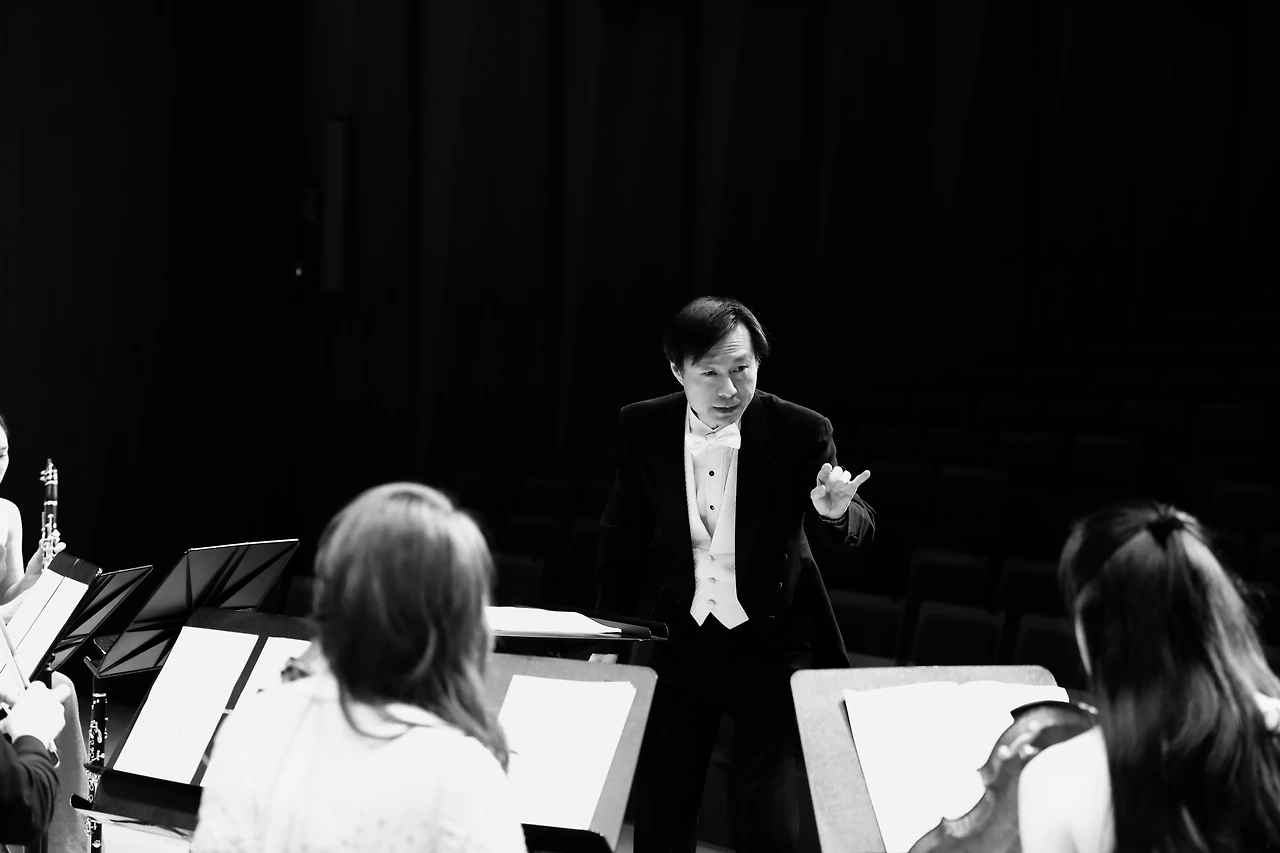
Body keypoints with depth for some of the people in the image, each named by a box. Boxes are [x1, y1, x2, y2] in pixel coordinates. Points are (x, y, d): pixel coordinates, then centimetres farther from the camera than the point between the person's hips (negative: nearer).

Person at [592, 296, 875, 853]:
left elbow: (857, 530, -7)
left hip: (771, 645, -2)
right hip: (679, 640, 3)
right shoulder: (642, 428, -8)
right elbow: (624, 535, 5)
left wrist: (835, 512, -31)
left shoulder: (800, 432, -15)